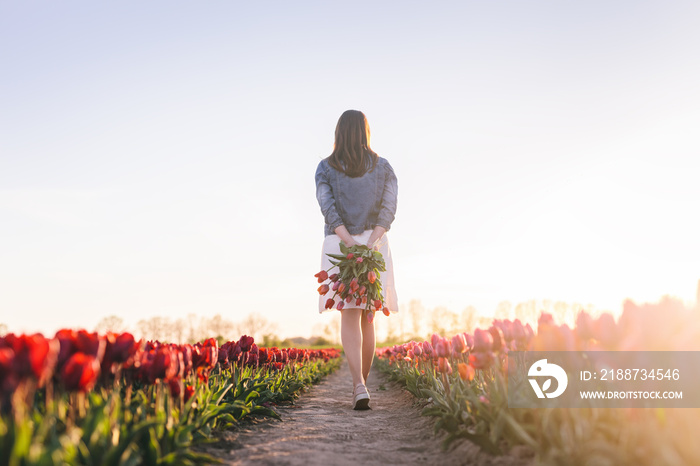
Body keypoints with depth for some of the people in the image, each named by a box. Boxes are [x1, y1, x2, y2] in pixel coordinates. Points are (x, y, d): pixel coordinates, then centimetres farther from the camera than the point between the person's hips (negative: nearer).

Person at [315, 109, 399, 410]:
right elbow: (389, 205, -8)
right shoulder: (383, 167, 8)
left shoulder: (325, 167, 5)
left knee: (350, 317, -4)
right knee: (367, 318, 11)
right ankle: (361, 388, 17)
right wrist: (372, 241, -18)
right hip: (375, 244, 2)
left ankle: (359, 387, -22)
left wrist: (348, 240, -21)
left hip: (340, 245, -1)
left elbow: (327, 204, -12)